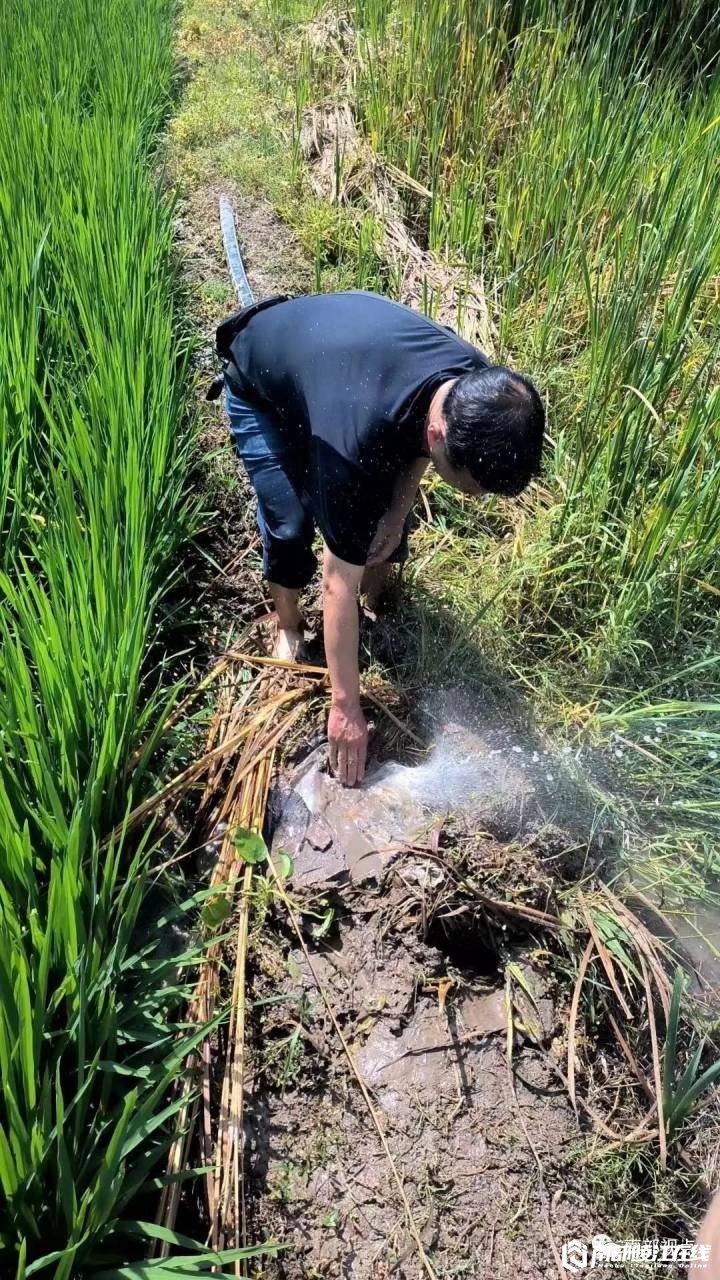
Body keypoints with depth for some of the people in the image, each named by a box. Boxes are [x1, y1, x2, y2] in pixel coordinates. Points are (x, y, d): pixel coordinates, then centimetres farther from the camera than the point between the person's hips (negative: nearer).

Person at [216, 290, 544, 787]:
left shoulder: (478, 386, -29)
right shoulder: (354, 442, -46)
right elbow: (339, 585, -37)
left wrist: (397, 511, -12)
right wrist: (346, 707, -30)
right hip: (260, 385, -5)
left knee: (384, 509, -1)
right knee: (291, 521, -14)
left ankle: (381, 602, 25)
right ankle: (288, 627, 13)